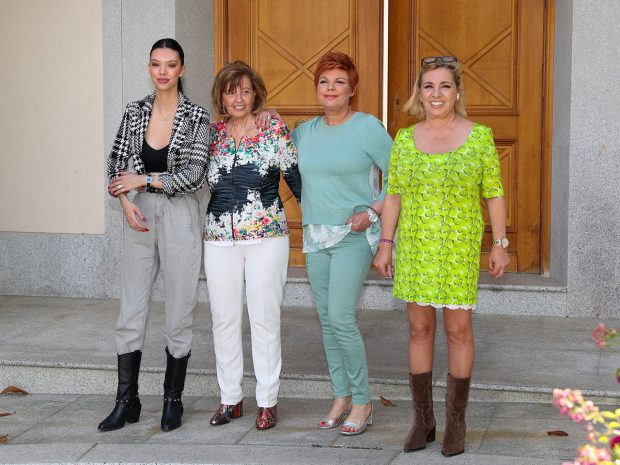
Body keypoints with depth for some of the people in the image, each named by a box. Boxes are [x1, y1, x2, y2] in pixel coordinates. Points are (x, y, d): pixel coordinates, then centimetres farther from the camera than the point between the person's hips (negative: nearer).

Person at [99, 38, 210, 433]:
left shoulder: (197, 116, -6)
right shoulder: (135, 112, 6)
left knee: (179, 314, 4)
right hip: (140, 218, 4)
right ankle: (127, 402, 15)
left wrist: (143, 180, -10)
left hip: (180, 218, -3)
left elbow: (194, 175, -13)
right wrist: (126, 202, -8)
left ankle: (173, 401, 17)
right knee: (130, 314, 5)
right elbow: (117, 165, 8)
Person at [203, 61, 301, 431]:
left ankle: (268, 401, 10)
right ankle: (231, 398, 18)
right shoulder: (212, 134, 7)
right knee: (224, 319, 7)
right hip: (219, 239, 3)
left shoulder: (276, 131, -1)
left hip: (267, 237, -3)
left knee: (265, 318, 0)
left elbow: (297, 179, 1)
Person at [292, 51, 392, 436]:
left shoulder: (368, 127, -7)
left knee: (341, 318, -12)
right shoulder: (305, 131, 8)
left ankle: (363, 402, 1)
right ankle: (342, 397, 19)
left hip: (353, 237, -6)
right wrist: (308, 212, 9)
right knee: (326, 320, 8)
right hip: (316, 236, 6)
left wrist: (373, 213, -13)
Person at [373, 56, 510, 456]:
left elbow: (494, 193, 0)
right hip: (415, 248, 2)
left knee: (458, 330, 3)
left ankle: (456, 423, 15)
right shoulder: (405, 139, 2)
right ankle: (423, 420, 18)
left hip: (459, 248, -2)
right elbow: (393, 195, 6)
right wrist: (385, 245, 2)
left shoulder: (479, 136, -3)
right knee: (420, 329, 7)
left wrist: (500, 244, -3)